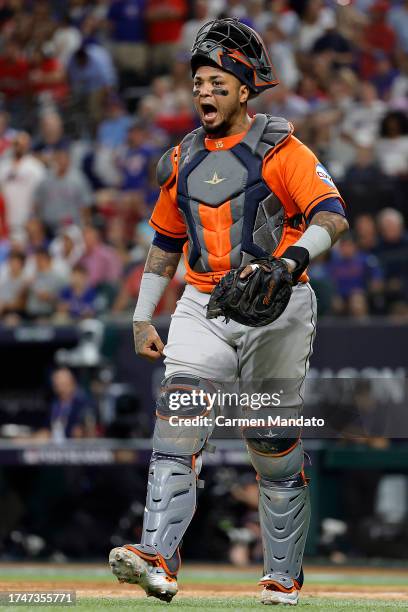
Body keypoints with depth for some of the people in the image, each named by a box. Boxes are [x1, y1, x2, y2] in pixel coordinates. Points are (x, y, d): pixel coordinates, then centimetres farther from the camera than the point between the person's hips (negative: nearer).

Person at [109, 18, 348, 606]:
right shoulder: (182, 161, 14)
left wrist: (293, 258, -34)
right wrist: (142, 318, 18)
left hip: (276, 313, -4)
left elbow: (331, 214, -16)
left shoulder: (278, 148, -4)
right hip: (203, 309, 4)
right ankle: (158, 558, -28)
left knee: (276, 447, 3)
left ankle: (283, 579, 14)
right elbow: (165, 242, 23)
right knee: (177, 419, -17)